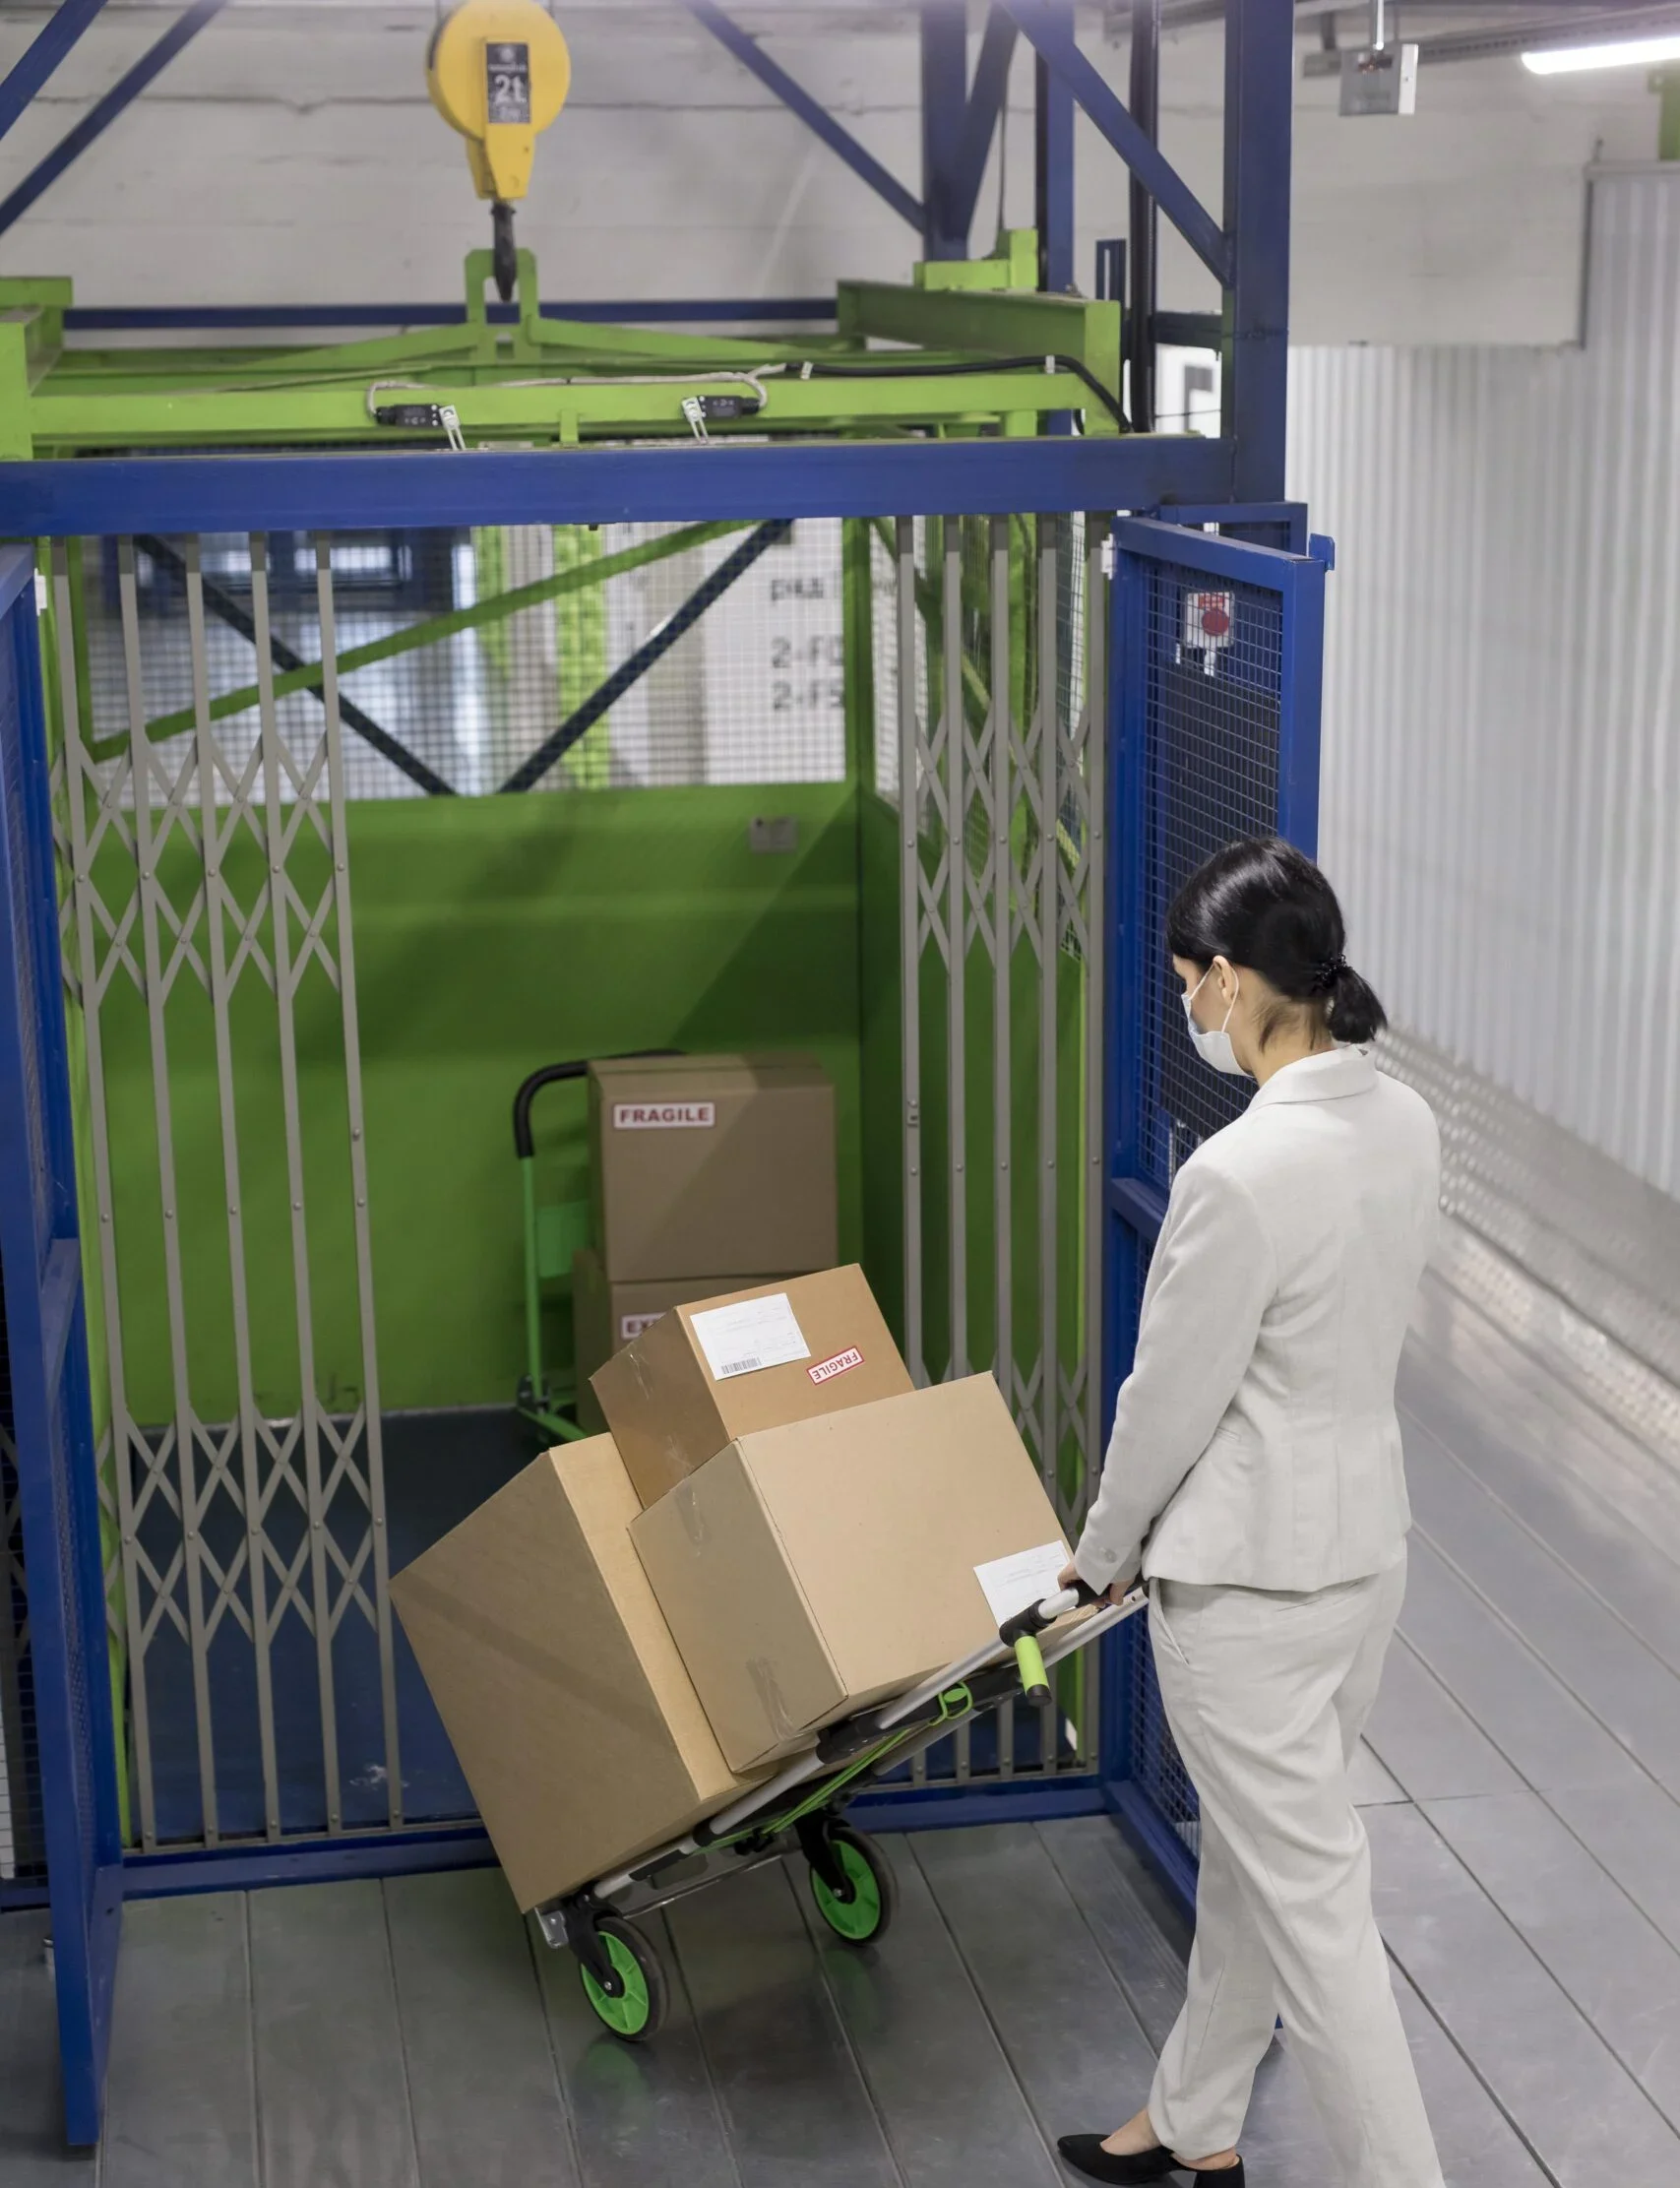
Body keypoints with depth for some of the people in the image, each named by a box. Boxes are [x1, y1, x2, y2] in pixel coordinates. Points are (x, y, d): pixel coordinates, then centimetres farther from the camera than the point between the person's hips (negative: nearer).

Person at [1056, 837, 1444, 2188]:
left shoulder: (1240, 1173, -27)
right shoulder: (1406, 1125, -1)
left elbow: (1170, 1402, -17)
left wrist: (1101, 1553, 2)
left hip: (1250, 1579, -9)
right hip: (1365, 1542, 9)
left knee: (1310, 1901, 3)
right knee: (1251, 1855, 24)